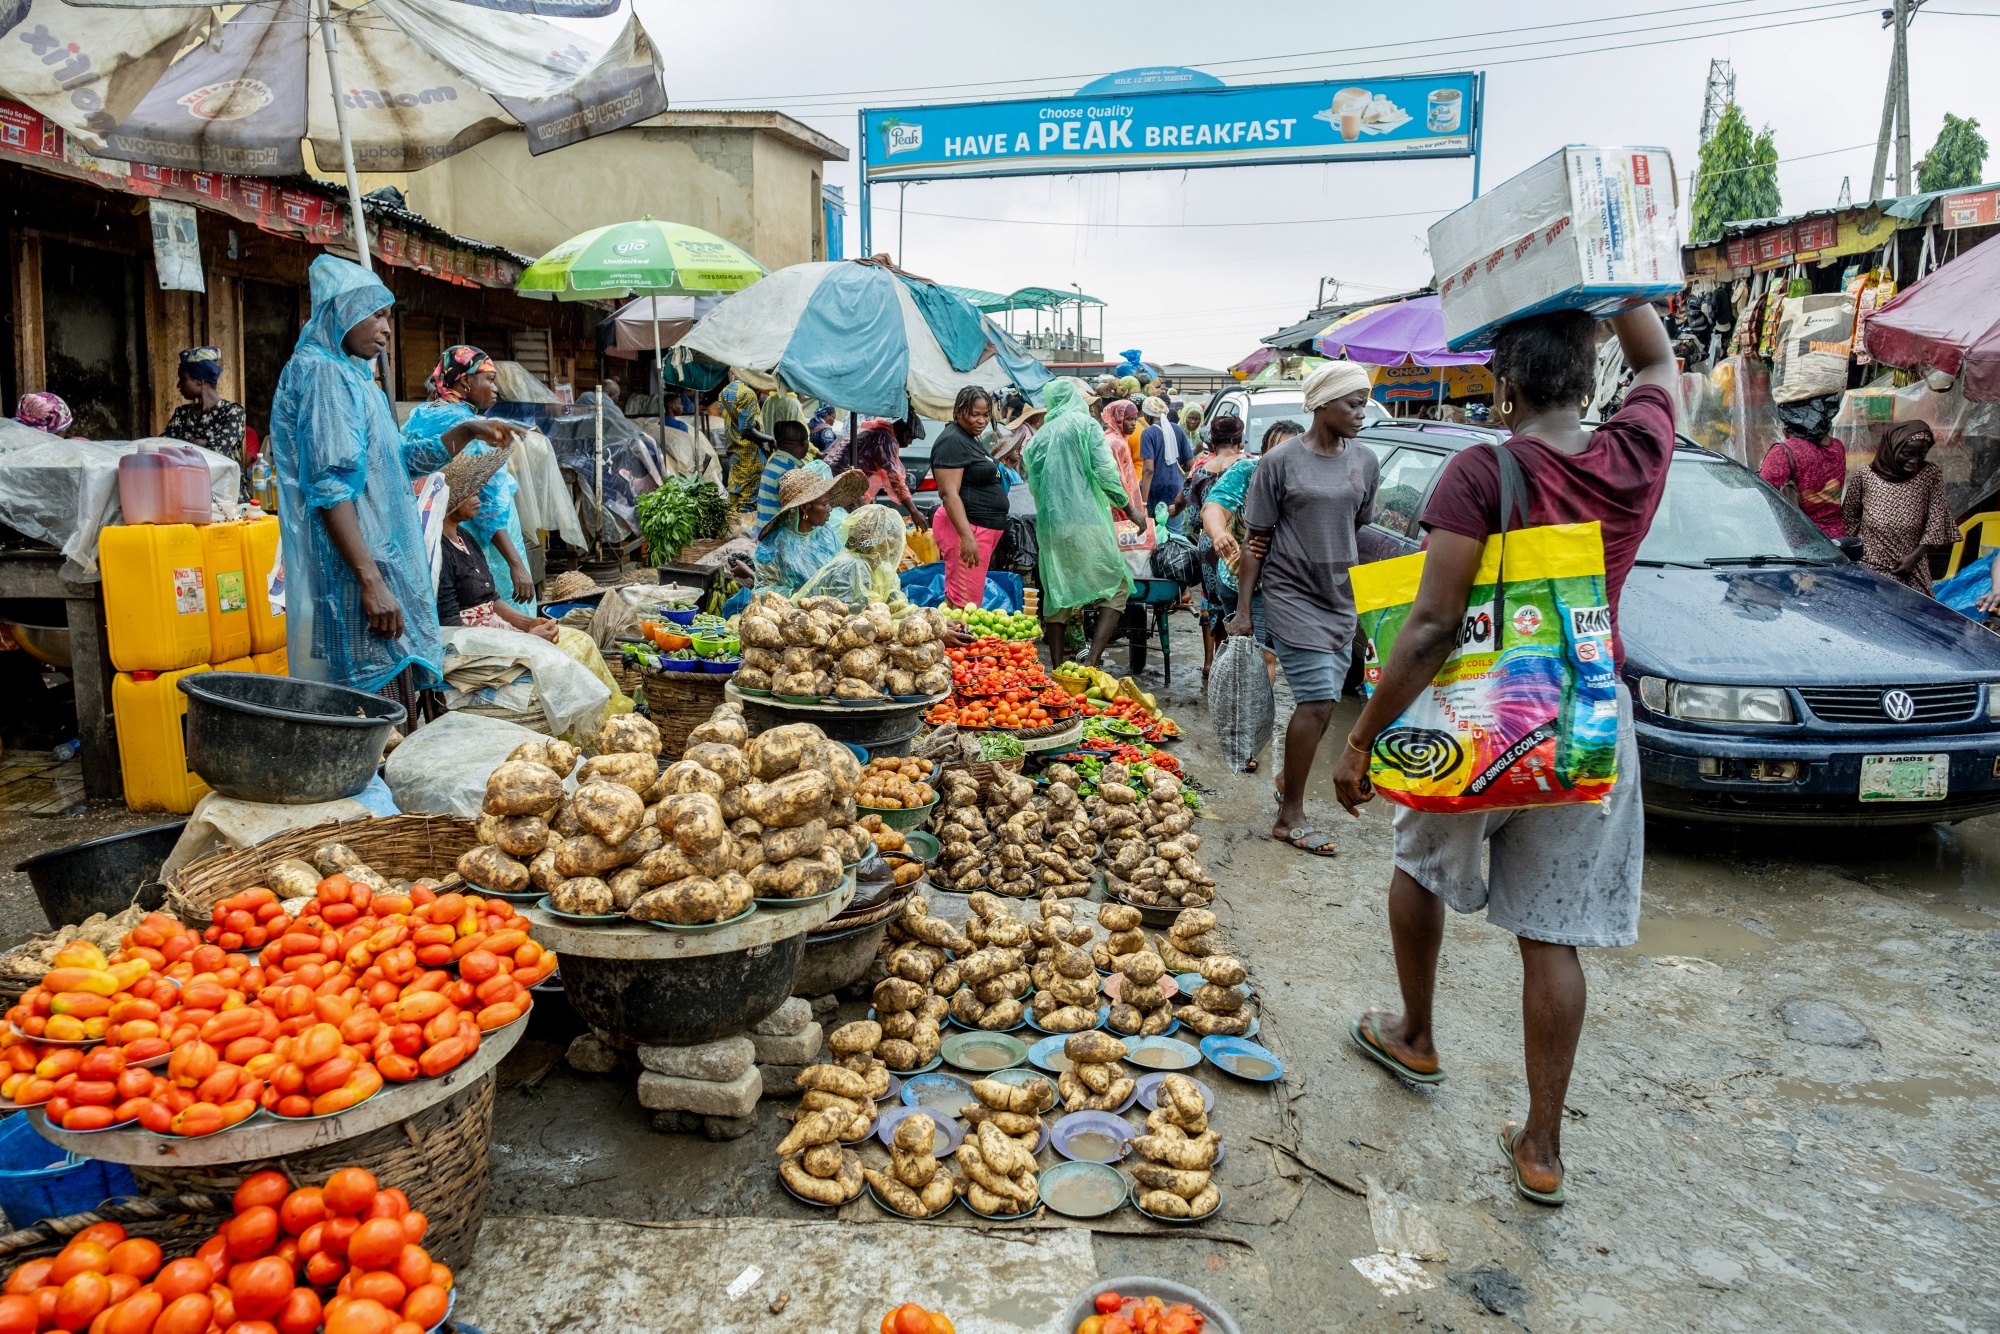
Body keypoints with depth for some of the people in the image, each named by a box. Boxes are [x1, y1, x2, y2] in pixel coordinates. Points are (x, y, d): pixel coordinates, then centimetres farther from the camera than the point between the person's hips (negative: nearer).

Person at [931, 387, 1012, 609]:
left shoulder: (972, 440, 19)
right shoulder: (952, 441, -13)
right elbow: (949, 493, -22)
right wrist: (967, 536, -29)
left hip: (984, 529, 10)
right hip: (967, 527, -10)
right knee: (964, 604, -12)